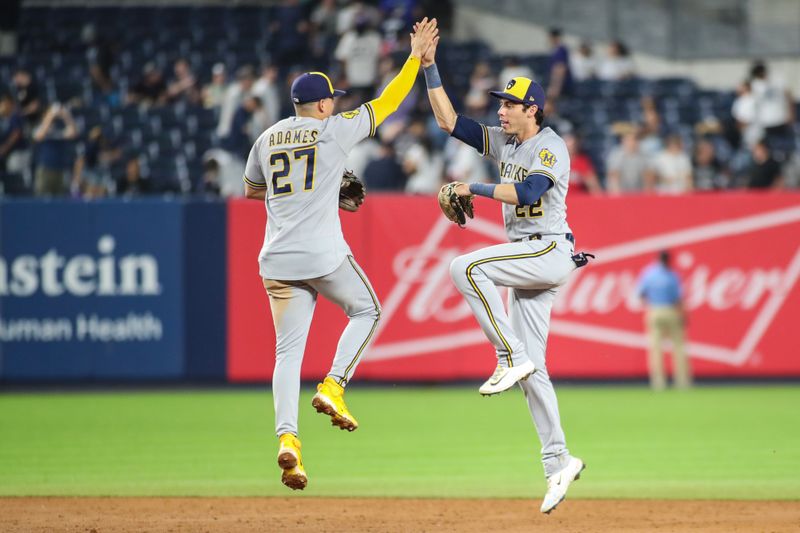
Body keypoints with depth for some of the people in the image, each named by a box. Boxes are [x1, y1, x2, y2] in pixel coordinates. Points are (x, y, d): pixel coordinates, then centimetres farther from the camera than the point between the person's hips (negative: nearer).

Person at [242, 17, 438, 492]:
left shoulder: (267, 140, 12)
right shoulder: (334, 131, -2)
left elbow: (251, 189, 27)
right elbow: (387, 103, 7)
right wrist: (417, 56, 16)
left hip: (277, 261, 4)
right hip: (323, 255, -4)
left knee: (288, 349, 3)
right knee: (366, 311, 20)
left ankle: (287, 436, -14)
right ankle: (333, 387, 2)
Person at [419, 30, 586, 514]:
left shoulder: (551, 148, -10)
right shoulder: (505, 142, 14)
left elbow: (527, 193, -26)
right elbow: (451, 121, 12)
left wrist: (475, 189, -19)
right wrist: (429, 67, 6)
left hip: (549, 251, -8)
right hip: (526, 258, 8)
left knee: (466, 267, -26)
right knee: (531, 367, 3)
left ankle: (512, 357, -22)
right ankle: (558, 460, 4)